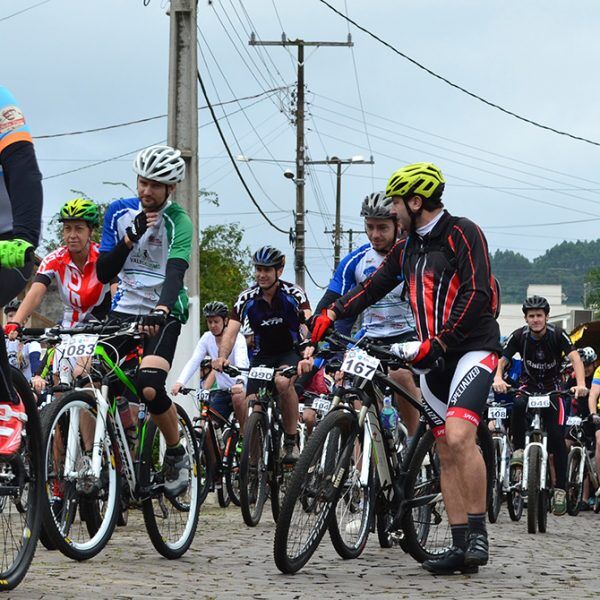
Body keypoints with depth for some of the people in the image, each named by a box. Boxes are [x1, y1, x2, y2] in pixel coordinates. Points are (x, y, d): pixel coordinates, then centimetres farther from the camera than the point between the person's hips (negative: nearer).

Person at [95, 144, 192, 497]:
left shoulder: (179, 223, -10)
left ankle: (178, 455, 0)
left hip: (163, 315, -4)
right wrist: (131, 237, -18)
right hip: (124, 311, 4)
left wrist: (161, 310, -46)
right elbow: (103, 273, -2)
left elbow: (176, 272, -27)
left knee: (150, 388, -25)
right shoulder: (120, 212, 2)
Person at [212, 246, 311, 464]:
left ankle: (291, 442, -21)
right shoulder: (247, 298, -9)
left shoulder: (293, 294, -15)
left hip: (291, 352, -3)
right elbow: (231, 331, -18)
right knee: (252, 405, -13)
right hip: (263, 356, 3)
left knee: (283, 381, -35)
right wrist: (222, 357, -39)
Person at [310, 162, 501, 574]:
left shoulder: (462, 234, -9)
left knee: (458, 436, -25)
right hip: (433, 359, 8)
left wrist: (437, 343, -22)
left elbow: (476, 295, -19)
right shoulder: (408, 248, 16)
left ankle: (478, 532, -17)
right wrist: (331, 315, 8)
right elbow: (373, 287, 21)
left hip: (472, 348, -8)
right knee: (447, 453, 3)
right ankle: (462, 548, 4)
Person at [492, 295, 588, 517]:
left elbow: (575, 357, -29)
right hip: (528, 384, 1)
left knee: (557, 436, -12)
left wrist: (581, 384, -47)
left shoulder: (557, 335, -18)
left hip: (552, 388, -1)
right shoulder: (519, 336, -14)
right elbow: (501, 361, -19)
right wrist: (498, 378, -42)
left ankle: (560, 489, -7)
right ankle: (518, 449, -18)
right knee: (518, 405, -36)